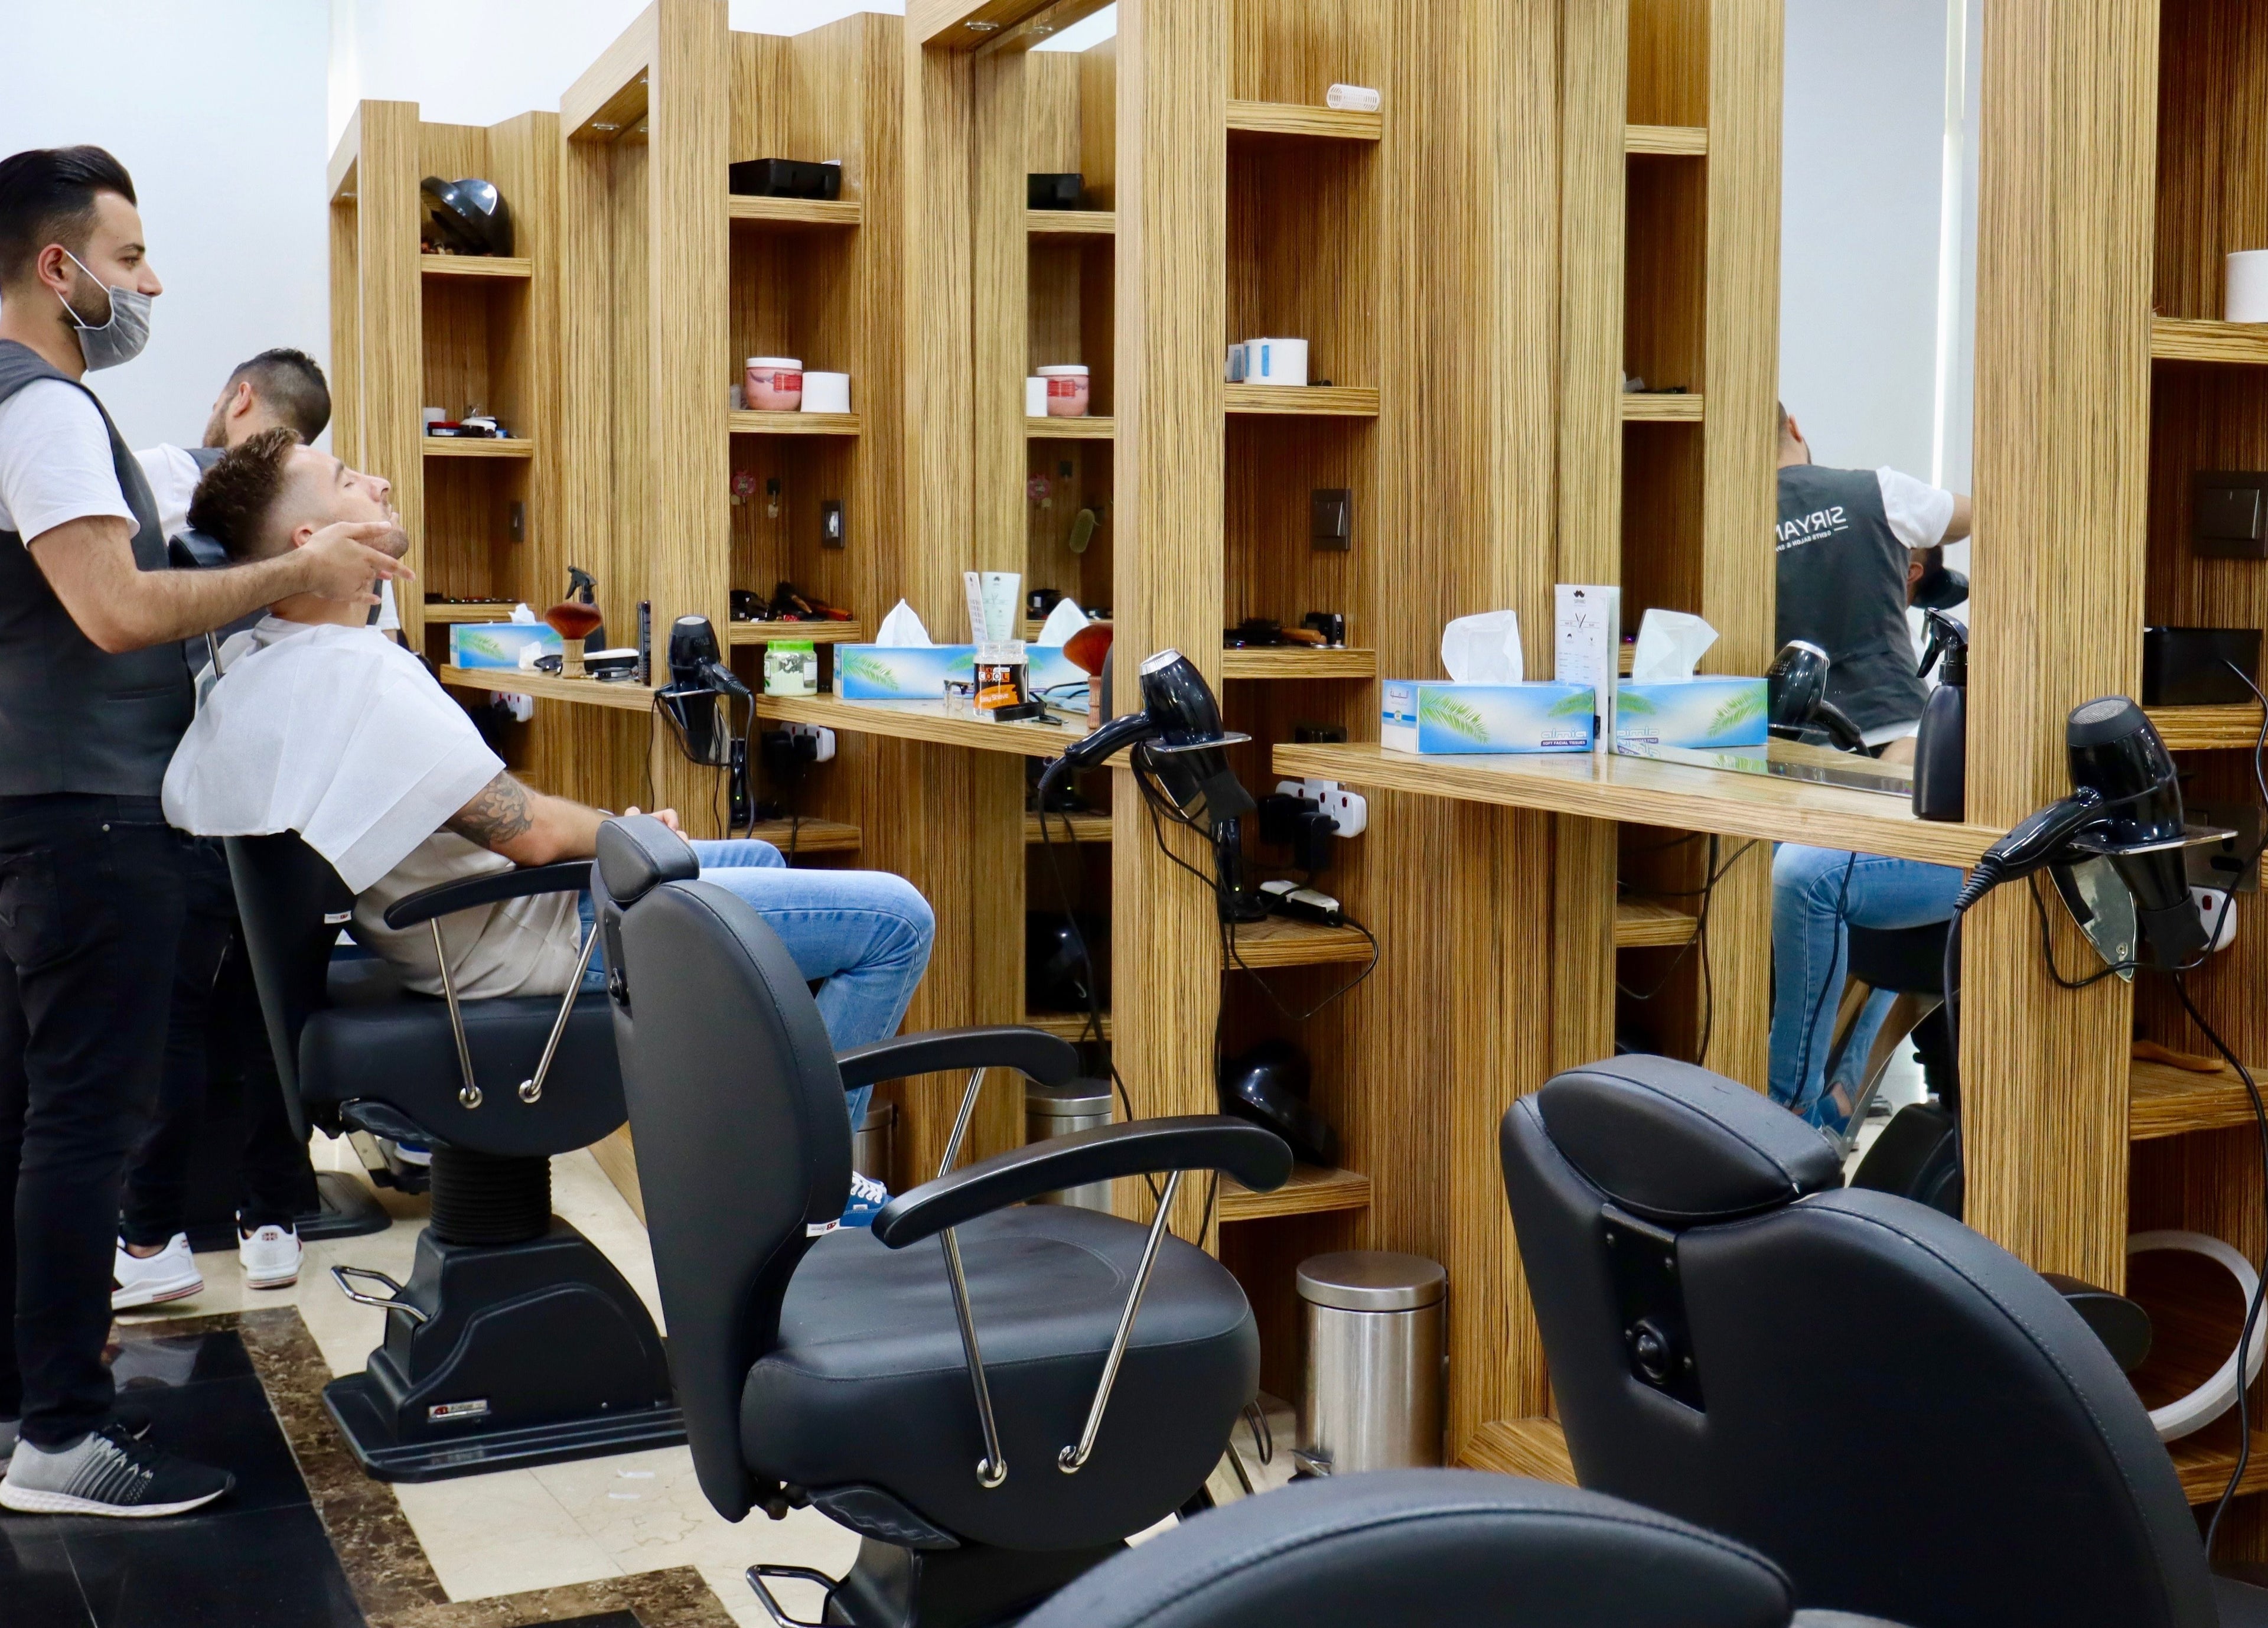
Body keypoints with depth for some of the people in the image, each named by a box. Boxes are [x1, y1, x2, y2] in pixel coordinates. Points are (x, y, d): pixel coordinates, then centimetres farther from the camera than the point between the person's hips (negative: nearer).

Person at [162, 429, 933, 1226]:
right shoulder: (354, 674, -29)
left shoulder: (254, 664, -1)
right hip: (523, 939, -11)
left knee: (756, 858, 32)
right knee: (896, 920, -10)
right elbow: (527, 830, -27)